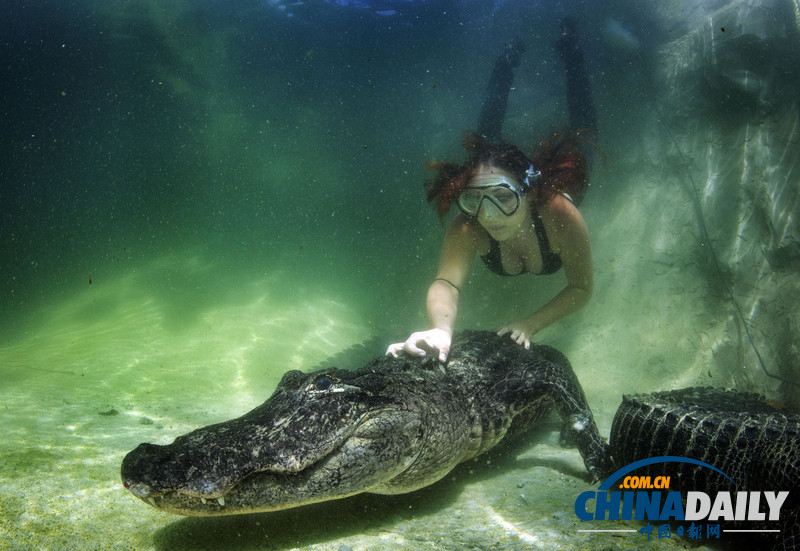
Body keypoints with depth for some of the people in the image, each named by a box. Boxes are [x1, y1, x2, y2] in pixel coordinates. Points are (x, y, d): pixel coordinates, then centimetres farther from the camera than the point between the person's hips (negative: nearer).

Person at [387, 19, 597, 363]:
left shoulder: (558, 213, -48)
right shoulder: (466, 231, -47)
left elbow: (581, 288, -37)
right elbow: (446, 282, -61)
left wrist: (532, 324, -52)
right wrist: (441, 329, -84)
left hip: (552, 178, 0)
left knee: (581, 133, 31)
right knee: (487, 138, 33)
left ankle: (568, 47, 48)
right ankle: (509, 60, 51)